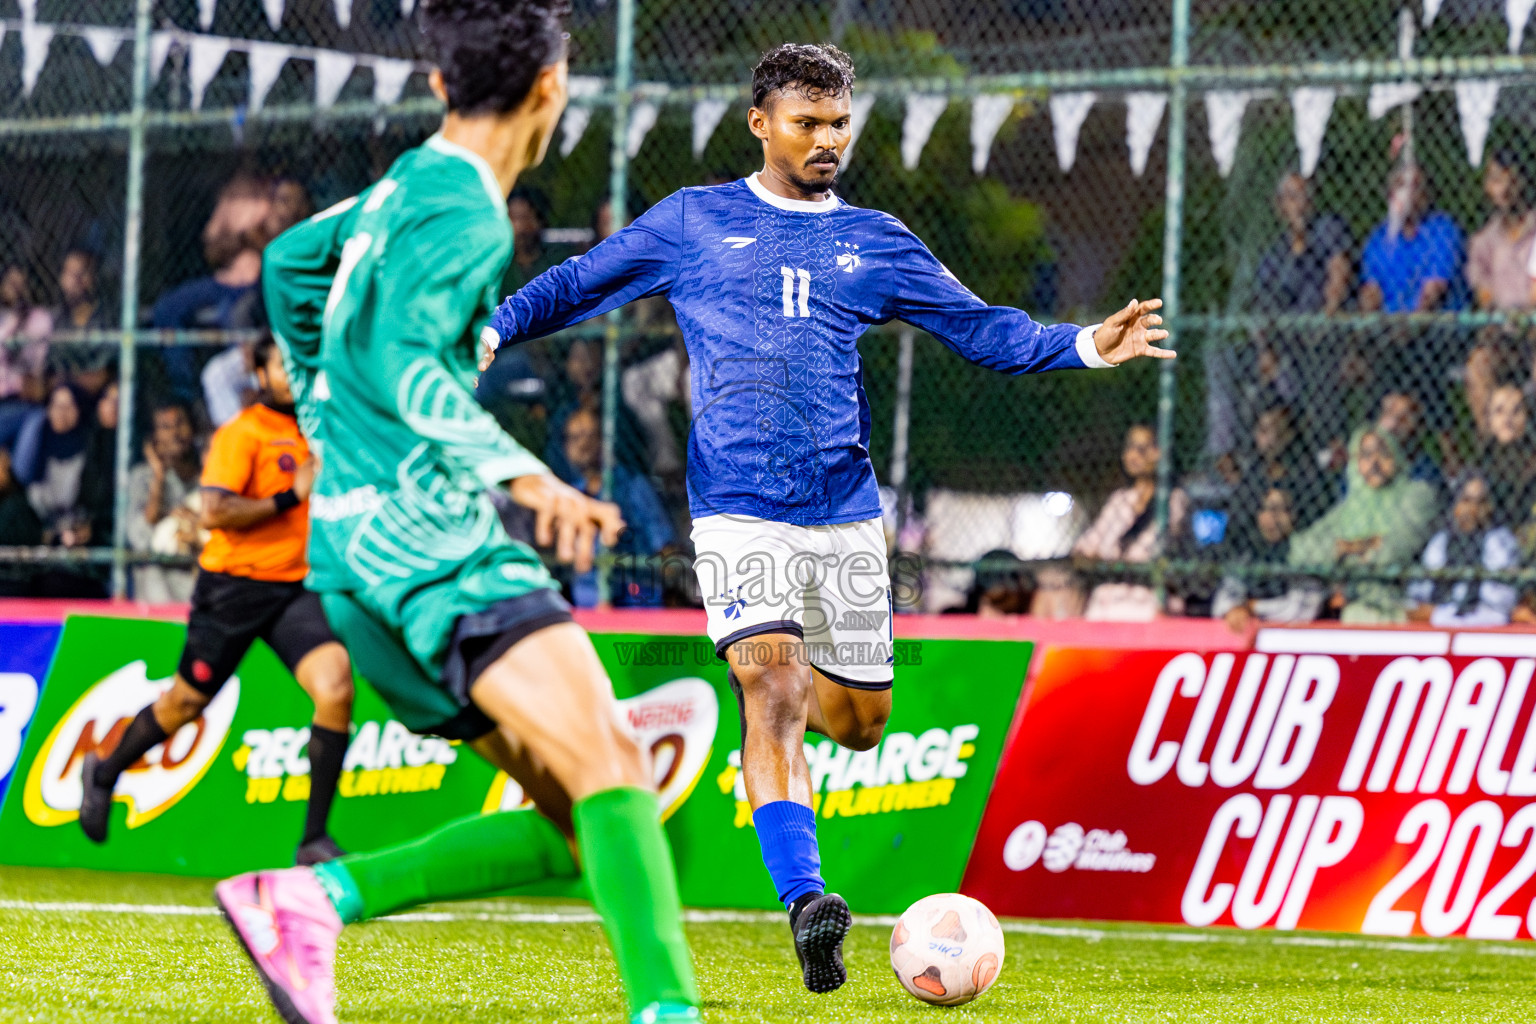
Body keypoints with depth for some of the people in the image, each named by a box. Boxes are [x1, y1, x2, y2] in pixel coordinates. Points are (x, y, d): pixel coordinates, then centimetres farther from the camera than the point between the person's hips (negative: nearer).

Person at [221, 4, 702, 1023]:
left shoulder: (408, 186, 20)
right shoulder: (464, 212, -9)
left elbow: (290, 262, 36)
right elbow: (403, 359, -24)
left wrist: (335, 424, 45)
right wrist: (521, 474, -35)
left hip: (362, 555, 10)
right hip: (419, 533, -10)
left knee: (584, 827, 4)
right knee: (611, 770, -26)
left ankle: (318, 897, -2)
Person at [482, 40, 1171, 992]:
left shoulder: (875, 241, 13)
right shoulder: (693, 221, 7)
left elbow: (984, 330, 13)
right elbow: (579, 285, 13)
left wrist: (1086, 345, -1)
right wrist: (495, 327, -2)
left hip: (846, 511, 3)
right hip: (739, 511, -3)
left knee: (859, 717, 7)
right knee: (775, 696, -19)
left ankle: (776, 675, 42)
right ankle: (805, 906, -24)